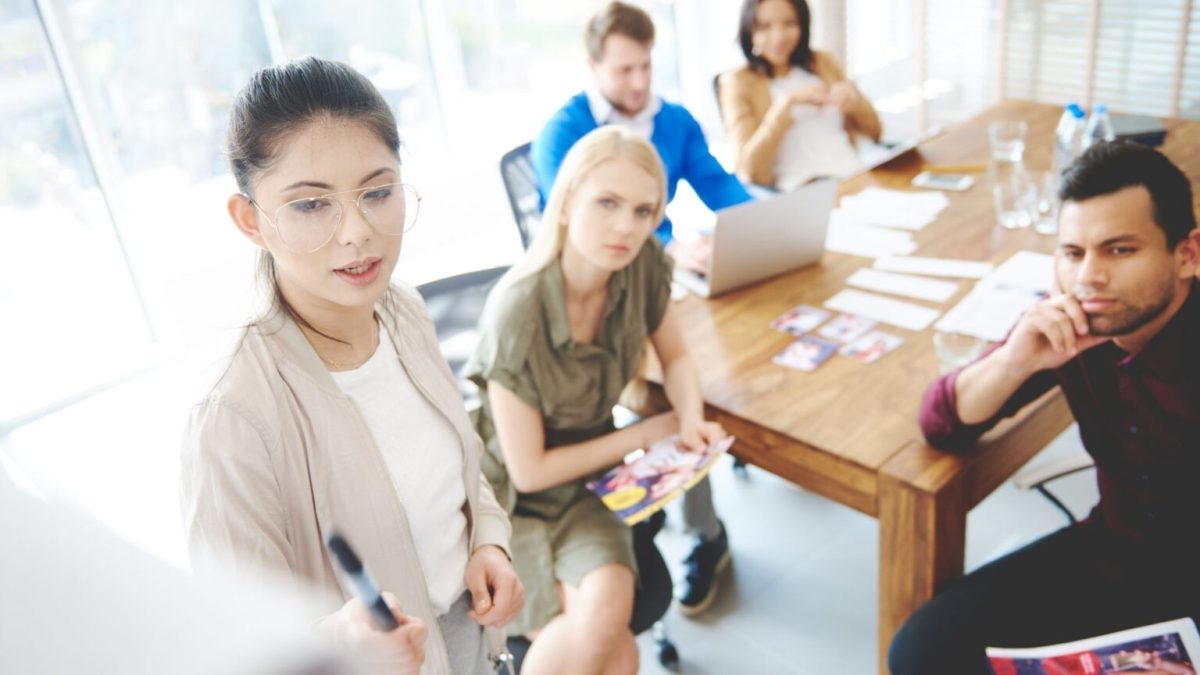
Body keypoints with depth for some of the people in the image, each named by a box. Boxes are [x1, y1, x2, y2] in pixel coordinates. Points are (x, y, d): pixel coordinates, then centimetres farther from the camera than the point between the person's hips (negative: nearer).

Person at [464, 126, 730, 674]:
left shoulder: (645, 265, -14)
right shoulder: (517, 315, -29)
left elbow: (675, 356, 5)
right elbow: (529, 471, -20)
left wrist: (691, 419, -17)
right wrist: (648, 432, -13)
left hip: (589, 475, 4)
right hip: (513, 496, -4)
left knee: (609, 609, -23)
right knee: (601, 629, -24)